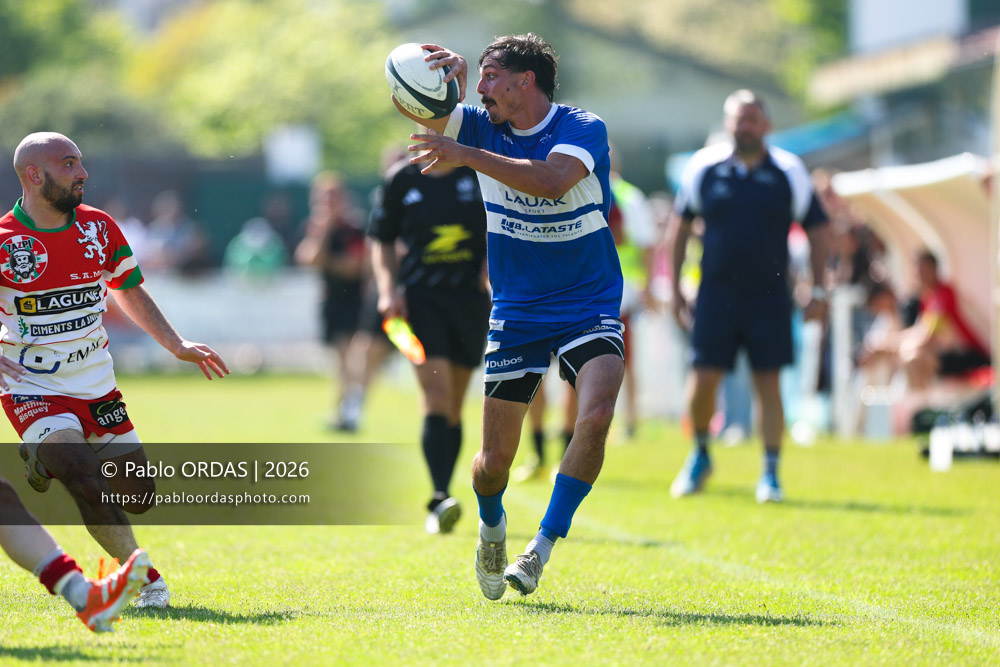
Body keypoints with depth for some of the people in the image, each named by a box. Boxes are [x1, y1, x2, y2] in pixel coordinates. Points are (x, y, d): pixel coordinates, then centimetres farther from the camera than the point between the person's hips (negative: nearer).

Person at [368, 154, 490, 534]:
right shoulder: (401, 179, 2)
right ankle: (440, 499, -24)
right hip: (419, 297, -2)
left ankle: (441, 500, 20)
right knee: (436, 393, -18)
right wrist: (388, 288, -3)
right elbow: (382, 241, 11)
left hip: (470, 298, 2)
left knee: (454, 405, 7)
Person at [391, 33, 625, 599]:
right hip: (516, 314, 3)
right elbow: (410, 103, -7)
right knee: (496, 457, 1)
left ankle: (543, 546, -16)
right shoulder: (484, 128, 2)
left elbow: (550, 180, -31)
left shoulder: (583, 129, -12)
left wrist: (466, 155, -35)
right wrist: (445, 74, -28)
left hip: (590, 308, -3)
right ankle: (492, 526, 35)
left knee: (597, 416, -28)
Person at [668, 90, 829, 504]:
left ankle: (770, 474, 6)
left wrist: (818, 290, 1)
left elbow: (816, 230, 7)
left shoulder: (789, 173, 1)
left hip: (770, 298, 0)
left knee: (768, 383, -1)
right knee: (703, 379, -4)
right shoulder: (704, 168, 2)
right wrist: (675, 288, 9)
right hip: (715, 295, 0)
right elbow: (681, 225, 11)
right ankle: (700, 455, 21)